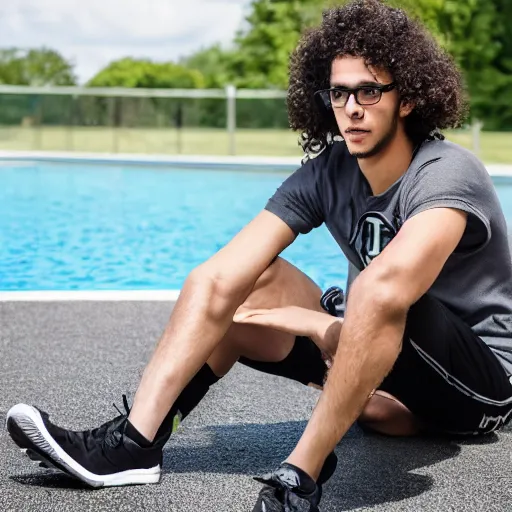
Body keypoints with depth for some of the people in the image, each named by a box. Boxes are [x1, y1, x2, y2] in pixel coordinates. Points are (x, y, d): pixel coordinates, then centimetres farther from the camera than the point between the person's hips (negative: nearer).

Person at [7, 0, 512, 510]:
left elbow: (390, 289, -40)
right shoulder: (326, 172, -3)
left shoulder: (446, 173, -21)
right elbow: (218, 278, -12)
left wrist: (301, 318, -24)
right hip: (393, 362, 6)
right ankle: (133, 442, -20)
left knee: (378, 283, -37)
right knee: (242, 280, -8)